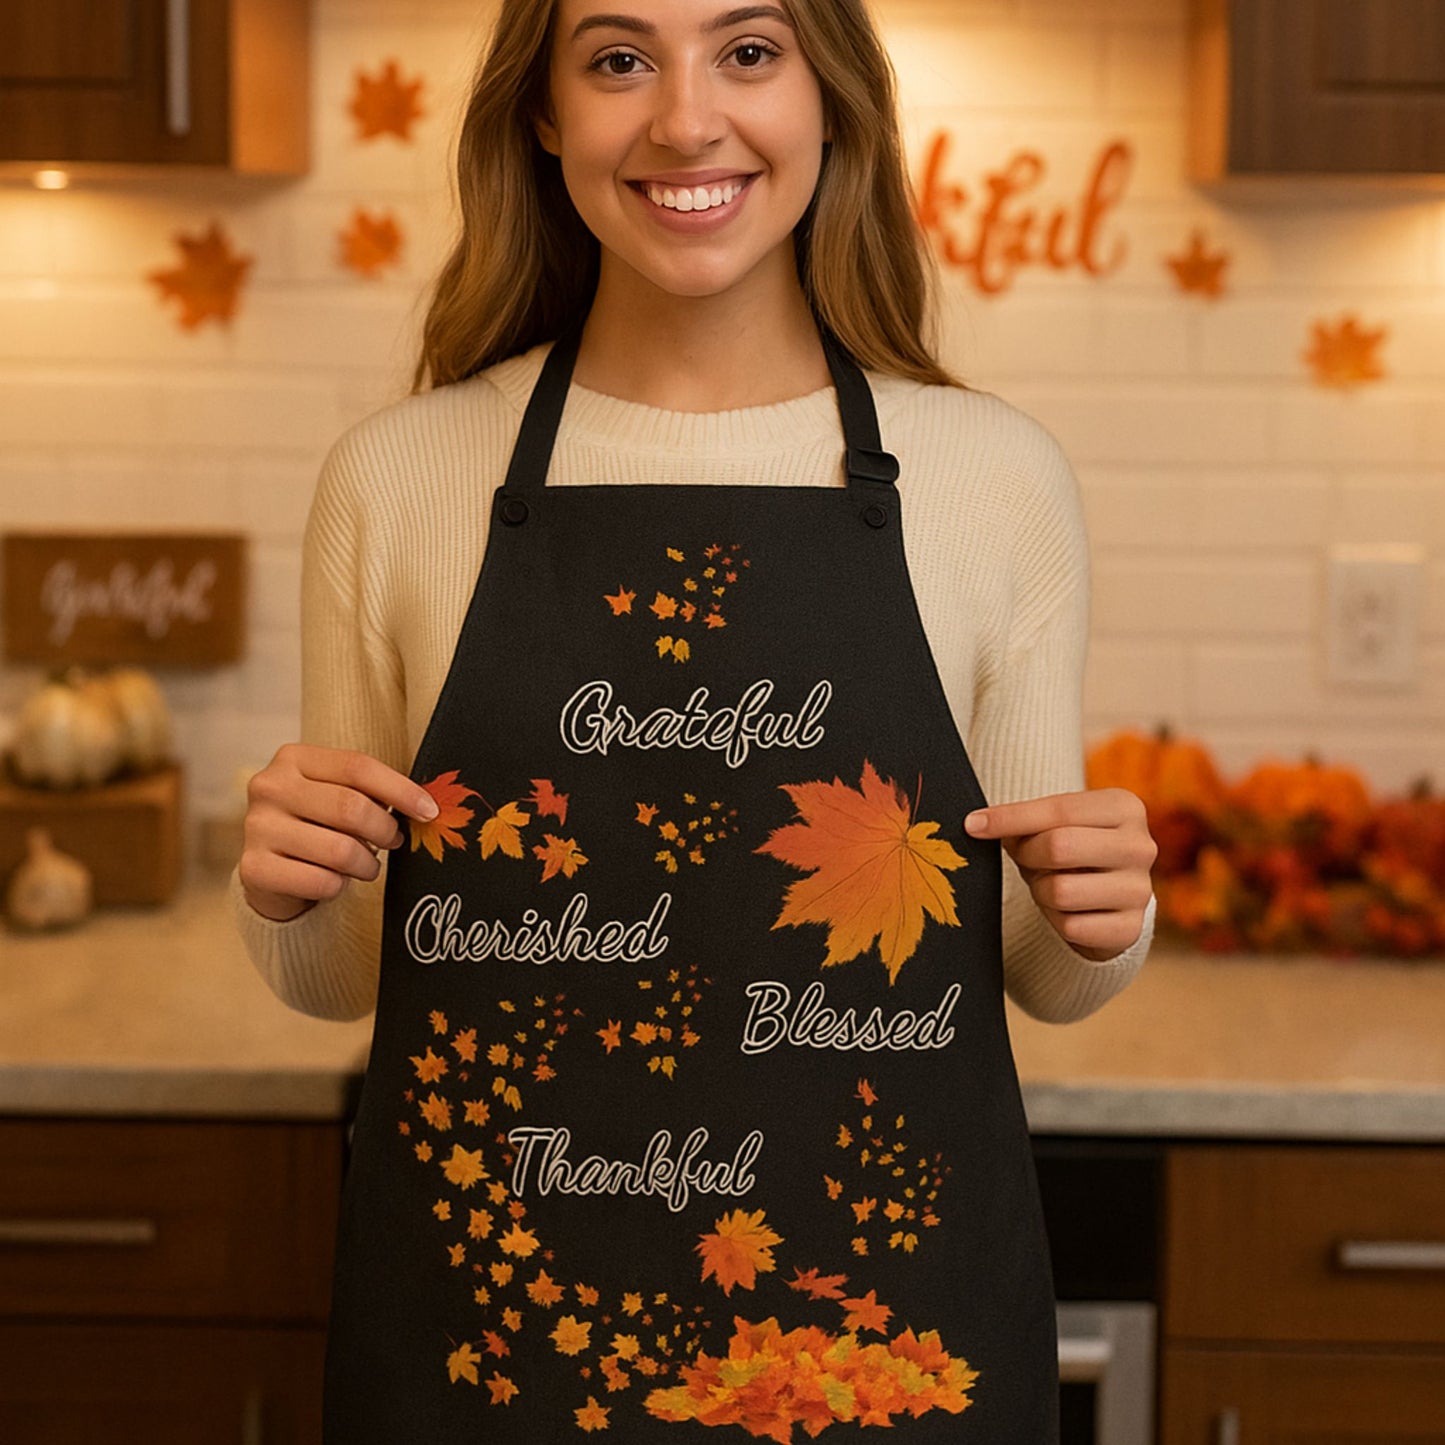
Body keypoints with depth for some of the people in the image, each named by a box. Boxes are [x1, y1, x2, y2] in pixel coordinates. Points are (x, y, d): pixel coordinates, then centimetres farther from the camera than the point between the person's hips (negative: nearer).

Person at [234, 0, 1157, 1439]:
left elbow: (1036, 969, 6)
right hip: (482, 1319, 1)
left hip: (887, 1325, 0)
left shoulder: (998, 474, -4)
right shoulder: (395, 475, -3)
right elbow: (343, 974, 6)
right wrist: (286, 898, -14)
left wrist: (1096, 921, -14)